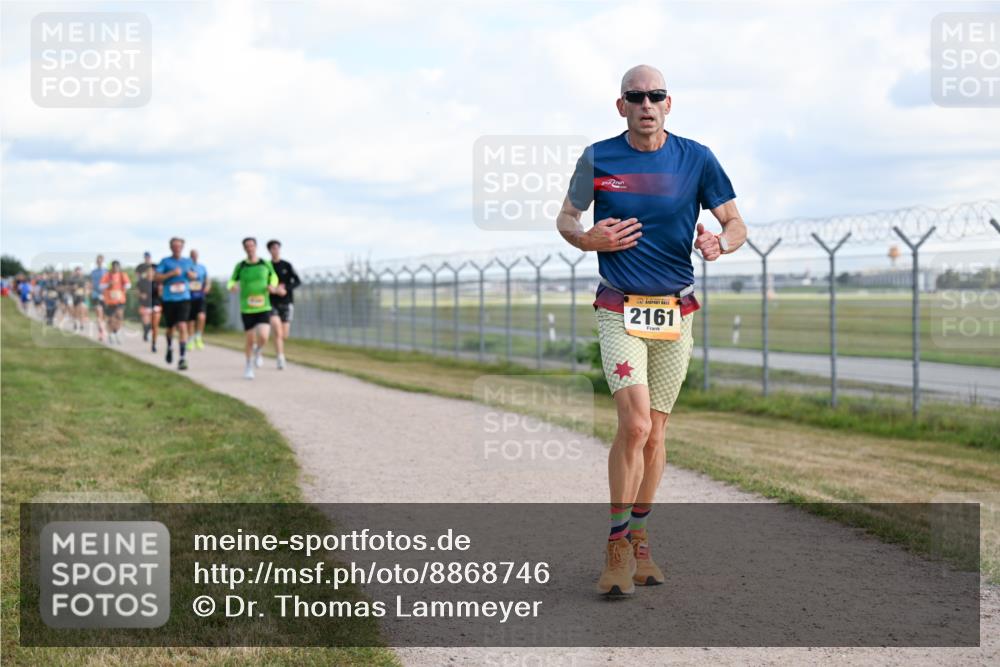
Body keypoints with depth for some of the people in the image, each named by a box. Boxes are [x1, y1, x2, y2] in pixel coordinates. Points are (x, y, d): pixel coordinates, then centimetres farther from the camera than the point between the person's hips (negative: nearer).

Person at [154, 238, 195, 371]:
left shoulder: (187, 262, 9)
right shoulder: (165, 261, 0)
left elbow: (194, 275, 24)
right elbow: (156, 277, -8)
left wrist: (191, 274, 1)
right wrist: (171, 273, -17)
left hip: (184, 299, 0)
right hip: (169, 299, 0)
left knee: (182, 327, -15)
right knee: (170, 328, 13)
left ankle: (183, 358, -17)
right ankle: (170, 348, 45)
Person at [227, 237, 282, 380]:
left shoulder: (265, 264, 1)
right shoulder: (240, 266, -2)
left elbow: (273, 276, 19)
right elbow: (232, 281, 8)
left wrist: (273, 287, -1)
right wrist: (231, 286, -16)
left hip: (264, 308, 0)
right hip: (246, 309, 0)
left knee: (263, 338, -17)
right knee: (250, 340, 3)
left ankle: (258, 352, 19)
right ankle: (249, 366, 27)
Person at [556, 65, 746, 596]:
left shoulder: (695, 159, 1)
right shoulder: (597, 159, -1)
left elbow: (736, 223, 5)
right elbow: (566, 218, 12)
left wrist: (719, 243, -19)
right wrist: (586, 239, -12)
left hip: (676, 312, 2)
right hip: (619, 310, -2)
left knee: (655, 433, 8)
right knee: (635, 425, -17)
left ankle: (639, 543, 23)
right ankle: (617, 548, -6)